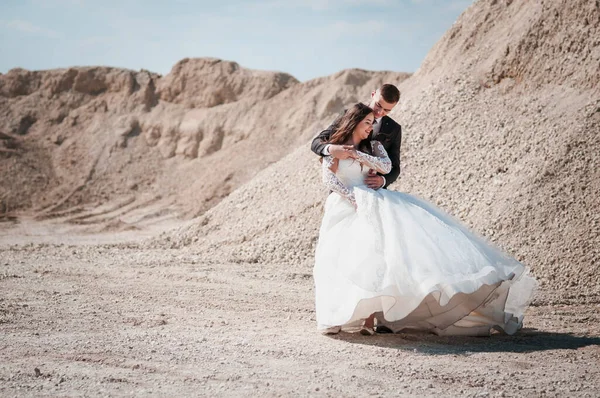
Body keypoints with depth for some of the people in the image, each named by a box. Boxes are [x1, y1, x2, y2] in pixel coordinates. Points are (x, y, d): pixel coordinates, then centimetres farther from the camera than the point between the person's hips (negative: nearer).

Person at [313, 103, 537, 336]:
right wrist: (354, 199, -18)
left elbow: (386, 167, 0)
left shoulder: (373, 146, 21)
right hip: (344, 206, -4)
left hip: (372, 202, 4)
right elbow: (330, 180, -6)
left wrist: (356, 154, -5)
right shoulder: (333, 149, 11)